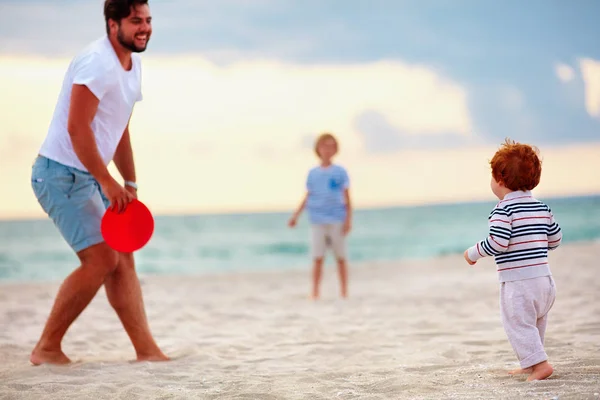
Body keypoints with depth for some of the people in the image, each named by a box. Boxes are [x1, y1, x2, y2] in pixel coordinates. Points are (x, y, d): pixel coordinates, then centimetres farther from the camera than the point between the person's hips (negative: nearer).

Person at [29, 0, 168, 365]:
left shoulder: (133, 64, 13)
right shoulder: (97, 63, -18)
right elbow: (77, 128, -24)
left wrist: (130, 184, 17)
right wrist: (107, 181, -22)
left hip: (90, 178, 10)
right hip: (62, 174, -10)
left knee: (122, 258, 4)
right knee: (102, 259, -14)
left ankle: (147, 350, 4)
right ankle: (47, 348, -4)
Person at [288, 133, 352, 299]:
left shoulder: (340, 172, 3)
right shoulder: (313, 173, 9)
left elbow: (347, 198, 3)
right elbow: (308, 196, 15)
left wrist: (348, 219, -4)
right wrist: (296, 215, 10)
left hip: (337, 221, -1)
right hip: (318, 221, 1)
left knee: (340, 258, 2)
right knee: (318, 258, -3)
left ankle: (344, 293, 9)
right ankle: (315, 293, 1)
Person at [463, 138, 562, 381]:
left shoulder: (503, 209, -12)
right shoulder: (542, 207, 11)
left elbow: (497, 243, -21)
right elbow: (555, 238, 17)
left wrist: (473, 253, -6)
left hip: (518, 281, -8)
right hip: (544, 277, 8)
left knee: (519, 324, -4)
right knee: (536, 323, 20)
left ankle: (539, 363, -14)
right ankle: (530, 364, 30)